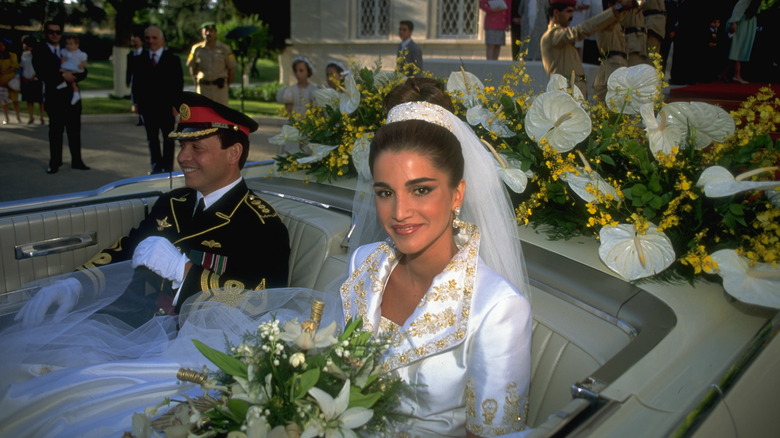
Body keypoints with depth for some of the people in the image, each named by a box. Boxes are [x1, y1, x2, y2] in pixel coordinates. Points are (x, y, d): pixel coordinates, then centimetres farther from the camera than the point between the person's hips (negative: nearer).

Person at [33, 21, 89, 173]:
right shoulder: (40, 52, 2)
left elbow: (84, 72, 6)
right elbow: (42, 74, -11)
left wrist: (73, 76, -13)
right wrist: (62, 76, -18)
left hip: (72, 95, 4)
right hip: (54, 96, -3)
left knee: (74, 129, 6)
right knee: (56, 131, 0)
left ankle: (76, 161, 13)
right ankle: (54, 163, 7)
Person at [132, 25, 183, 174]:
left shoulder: (172, 59, -1)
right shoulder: (141, 59, 5)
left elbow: (178, 83, -3)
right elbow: (136, 82, 8)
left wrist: (175, 104, -10)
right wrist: (137, 102, 1)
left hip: (167, 106, -2)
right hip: (147, 106, 2)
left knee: (168, 138, 6)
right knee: (152, 138, 7)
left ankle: (168, 168, 14)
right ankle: (156, 166, 16)